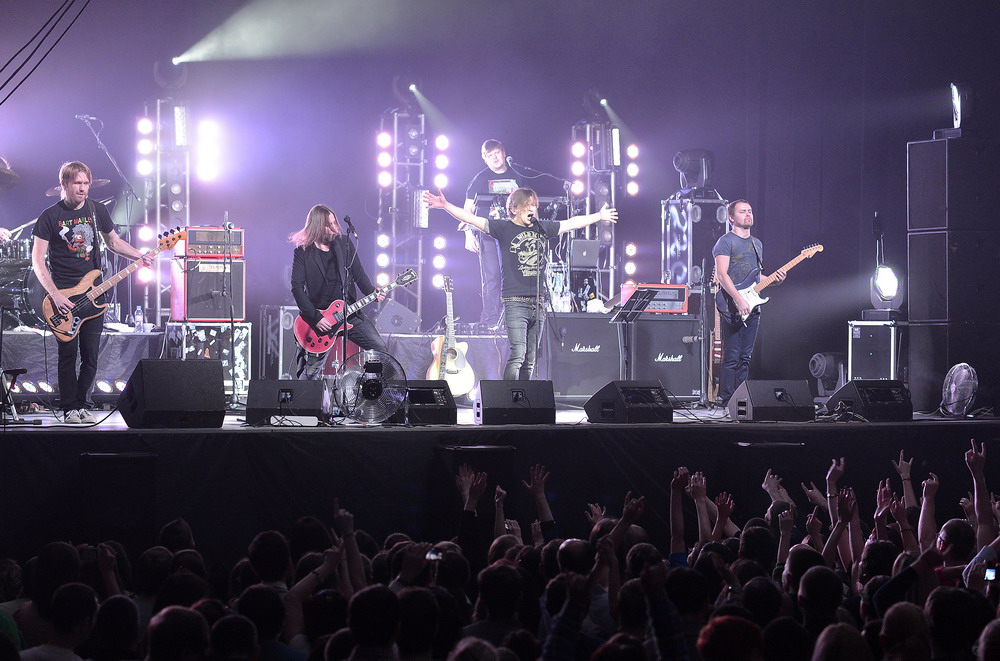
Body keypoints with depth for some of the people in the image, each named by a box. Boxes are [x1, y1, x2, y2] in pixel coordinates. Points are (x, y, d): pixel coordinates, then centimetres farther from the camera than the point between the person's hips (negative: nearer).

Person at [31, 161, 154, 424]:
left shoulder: (97, 210, 6)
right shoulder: (50, 216, -5)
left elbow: (113, 242, 20)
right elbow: (37, 260, -6)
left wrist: (140, 256, 4)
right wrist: (55, 295, -15)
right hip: (63, 296, -3)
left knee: (91, 355, 1)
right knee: (68, 354, -3)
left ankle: (82, 404, 14)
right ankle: (69, 409, 6)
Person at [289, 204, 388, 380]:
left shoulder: (344, 243, 6)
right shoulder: (303, 252, -5)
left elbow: (359, 274, 9)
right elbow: (297, 288, -10)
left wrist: (372, 293, -10)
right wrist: (316, 319, -17)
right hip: (319, 316, -3)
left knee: (382, 352, -4)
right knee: (311, 371, -3)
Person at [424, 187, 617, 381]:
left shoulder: (543, 228, 14)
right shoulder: (504, 228, -1)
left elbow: (572, 223, 27)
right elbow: (472, 219, -9)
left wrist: (599, 216, 36)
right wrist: (445, 205, -20)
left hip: (538, 302, 5)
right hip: (515, 301, -5)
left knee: (530, 360, 6)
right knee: (518, 354, -17)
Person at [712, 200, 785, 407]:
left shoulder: (757, 244, 20)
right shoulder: (726, 241, -5)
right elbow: (721, 275, -14)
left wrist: (774, 279, 6)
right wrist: (739, 300, -23)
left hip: (751, 306, 8)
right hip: (733, 308, -8)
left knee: (745, 357, 8)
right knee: (731, 357, -9)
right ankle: (727, 402, -7)